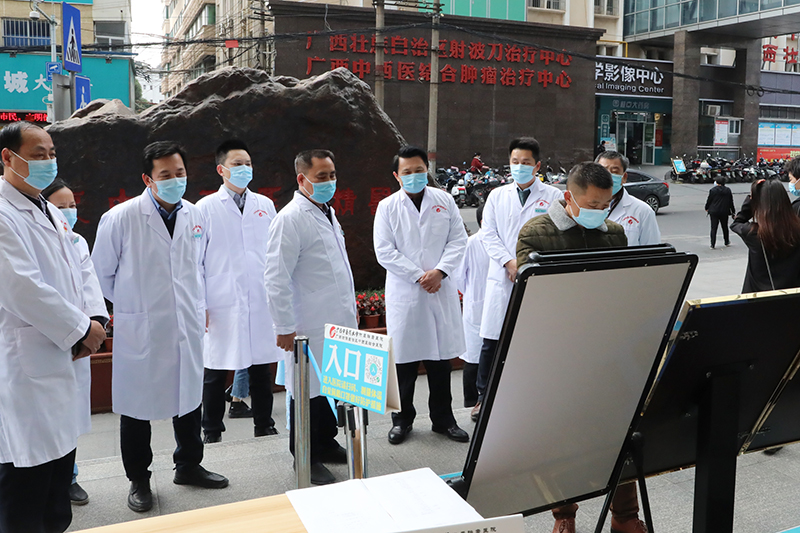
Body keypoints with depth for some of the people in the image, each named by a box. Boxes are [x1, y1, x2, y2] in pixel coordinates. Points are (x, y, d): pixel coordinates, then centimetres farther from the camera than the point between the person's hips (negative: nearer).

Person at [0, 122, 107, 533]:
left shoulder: (51, 213, 15)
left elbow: (80, 271, 17)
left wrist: (93, 320, 1)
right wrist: (81, 329, -13)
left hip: (62, 357, 9)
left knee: (60, 462, 18)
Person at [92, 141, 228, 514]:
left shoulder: (195, 216, 4)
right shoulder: (122, 218, -12)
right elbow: (101, 273, -1)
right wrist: (131, 304, 5)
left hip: (188, 327, 5)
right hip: (140, 330, -4)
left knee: (189, 396, 15)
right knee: (137, 404, 6)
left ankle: (188, 466, 35)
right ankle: (138, 480, 25)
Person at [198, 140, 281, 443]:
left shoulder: (265, 205, 11)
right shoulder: (206, 207, 2)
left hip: (262, 302, 3)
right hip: (222, 305, -3)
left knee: (261, 367, 9)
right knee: (216, 371, 4)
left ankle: (264, 426, 23)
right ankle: (212, 433, 19)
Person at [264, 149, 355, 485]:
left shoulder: (328, 213, 15)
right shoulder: (290, 219, -14)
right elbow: (276, 278, -18)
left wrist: (350, 313, 22)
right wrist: (284, 327, -17)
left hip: (336, 323, 9)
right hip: (310, 329, -8)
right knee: (309, 393, 2)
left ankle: (326, 444, 33)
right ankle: (306, 460, 16)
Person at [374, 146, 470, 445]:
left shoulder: (444, 201, 7)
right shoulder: (387, 207, 1)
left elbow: (458, 240, 4)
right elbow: (385, 252, -6)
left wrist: (440, 271, -11)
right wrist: (419, 276, -12)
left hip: (441, 291, 2)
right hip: (404, 294, -2)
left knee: (441, 357, 8)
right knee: (404, 358, 4)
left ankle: (443, 419, 21)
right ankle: (402, 419, 20)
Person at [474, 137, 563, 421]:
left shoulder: (553, 196, 5)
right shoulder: (497, 196, 13)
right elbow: (488, 234, 6)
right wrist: (509, 262, -9)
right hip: (502, 278, 2)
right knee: (491, 341, 4)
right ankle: (483, 396, 18)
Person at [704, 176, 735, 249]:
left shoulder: (712, 190, -9)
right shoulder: (728, 190, 2)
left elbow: (709, 200, -3)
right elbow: (731, 202, 8)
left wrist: (706, 208, 15)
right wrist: (733, 211, 18)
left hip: (714, 212, -3)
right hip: (724, 212, 3)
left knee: (713, 228, -1)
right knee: (725, 227, 19)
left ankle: (712, 244, -5)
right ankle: (727, 242, 31)